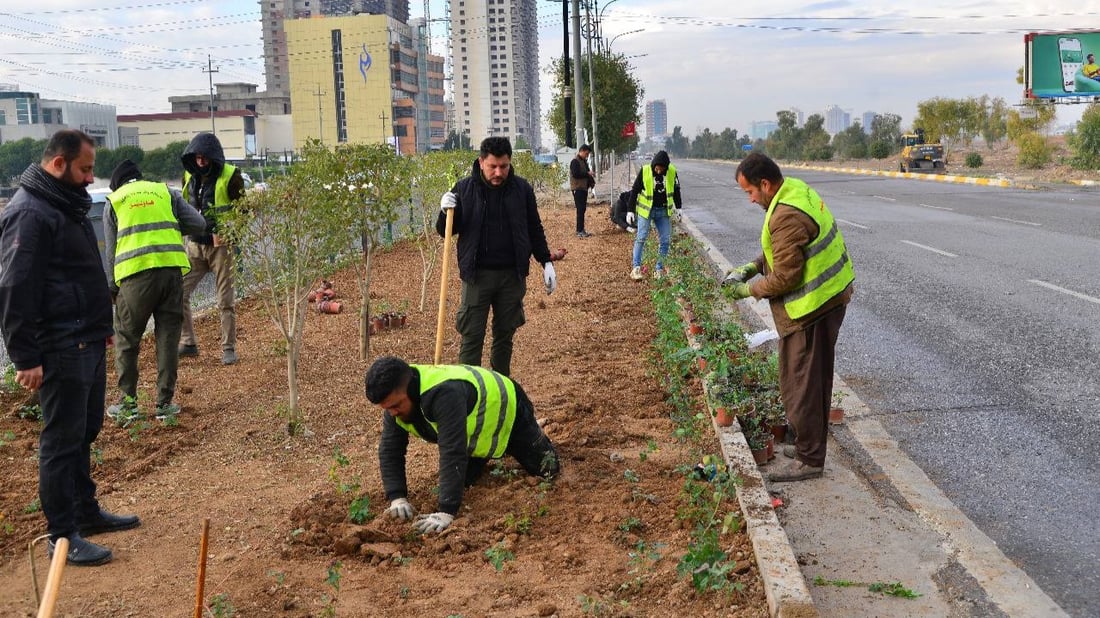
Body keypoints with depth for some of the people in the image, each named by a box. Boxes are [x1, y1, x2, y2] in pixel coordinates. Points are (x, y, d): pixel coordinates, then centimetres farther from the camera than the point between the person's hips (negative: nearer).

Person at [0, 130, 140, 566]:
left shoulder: (68, 204, 15)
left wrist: (101, 325, 25)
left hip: (88, 343, 10)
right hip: (59, 351, -10)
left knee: (85, 432, 18)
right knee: (62, 441, -2)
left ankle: (86, 512, 31)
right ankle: (62, 536, 8)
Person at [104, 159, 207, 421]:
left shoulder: (113, 202, 15)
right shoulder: (166, 192, 17)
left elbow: (111, 250, 11)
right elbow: (199, 224, 8)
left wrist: (113, 289, 16)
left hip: (135, 275, -1)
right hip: (171, 269, 1)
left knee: (126, 340, 12)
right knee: (168, 338, 9)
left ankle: (127, 402, 14)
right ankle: (165, 402, 11)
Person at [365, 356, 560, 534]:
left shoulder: (445, 393, -49)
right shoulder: (396, 398, -25)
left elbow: (453, 454, -51)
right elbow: (390, 450, -20)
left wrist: (446, 512, -52)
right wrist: (397, 498, -32)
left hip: (506, 409, -6)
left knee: (548, 471, 5)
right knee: (464, 481, 12)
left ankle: (534, 432, 35)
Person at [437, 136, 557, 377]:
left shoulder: (522, 189, 2)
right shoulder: (464, 189, -3)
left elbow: (534, 229, 12)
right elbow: (445, 231, 3)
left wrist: (546, 262, 7)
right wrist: (445, 211, -17)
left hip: (512, 275, 2)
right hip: (477, 275, -2)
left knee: (505, 334, 13)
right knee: (472, 337, -2)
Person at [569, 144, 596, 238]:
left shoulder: (584, 161, 18)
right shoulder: (575, 161, -11)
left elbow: (586, 173, 22)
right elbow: (575, 174, -22)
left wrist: (592, 181, 3)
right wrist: (587, 173, -17)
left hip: (584, 188, 9)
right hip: (577, 188, -9)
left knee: (583, 209, 10)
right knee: (580, 210, -10)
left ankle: (581, 230, 15)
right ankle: (579, 231, -9)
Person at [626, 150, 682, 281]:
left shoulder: (672, 172, -6)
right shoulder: (644, 171, -13)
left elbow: (676, 190, 11)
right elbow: (634, 191, -6)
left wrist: (678, 208, 13)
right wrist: (630, 210, -7)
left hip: (663, 211, 3)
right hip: (646, 210, -3)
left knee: (665, 240, 1)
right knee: (641, 238, -7)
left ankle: (659, 269, 10)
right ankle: (636, 268, -4)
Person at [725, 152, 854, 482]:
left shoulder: (787, 217, -26)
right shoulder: (797, 190, 6)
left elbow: (785, 278, -22)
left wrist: (749, 290, -8)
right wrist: (754, 265, 9)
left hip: (811, 309, -11)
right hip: (829, 297, 11)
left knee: (799, 385, 0)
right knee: (814, 380, 20)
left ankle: (808, 459, 11)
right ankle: (810, 446, 33)